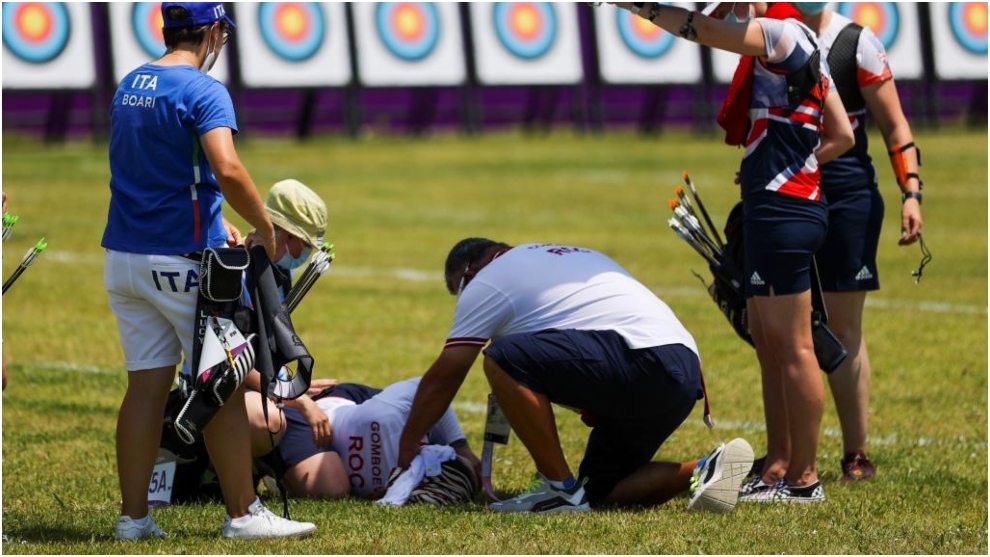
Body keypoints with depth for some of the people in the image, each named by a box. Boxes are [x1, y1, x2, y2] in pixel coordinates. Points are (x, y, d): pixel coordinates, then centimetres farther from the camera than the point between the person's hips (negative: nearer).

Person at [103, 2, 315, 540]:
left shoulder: (129, 86, 12)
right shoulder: (203, 90, -12)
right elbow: (227, 169, -26)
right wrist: (265, 228, -12)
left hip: (122, 255, 7)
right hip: (182, 257, -7)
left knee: (145, 385, 9)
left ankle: (133, 516, 7)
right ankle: (243, 513, 3)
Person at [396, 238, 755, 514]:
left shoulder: (485, 281, 8)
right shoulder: (562, 256, 33)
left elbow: (442, 379, 11)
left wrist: (407, 446, 22)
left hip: (643, 358, -9)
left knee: (504, 359, -12)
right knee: (603, 491, 17)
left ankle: (560, 491, -8)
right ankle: (703, 472, 0)